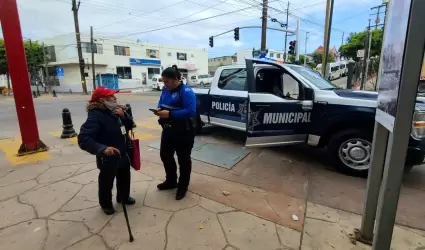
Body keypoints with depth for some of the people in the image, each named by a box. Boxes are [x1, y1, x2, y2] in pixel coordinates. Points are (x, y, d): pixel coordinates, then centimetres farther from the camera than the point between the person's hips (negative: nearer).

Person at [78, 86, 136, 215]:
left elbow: (129, 126, 7)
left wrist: (124, 115, -13)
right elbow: (83, 139, -31)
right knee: (106, 182, 16)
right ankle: (106, 204, 42)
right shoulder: (95, 116, -23)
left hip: (123, 155, 7)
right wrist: (102, 148, -44)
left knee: (124, 178, 25)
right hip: (108, 158, -7)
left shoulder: (116, 111, 1)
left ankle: (123, 197, 50)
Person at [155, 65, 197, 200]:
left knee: (183, 159, 8)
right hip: (168, 130, 9)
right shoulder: (165, 90, 7)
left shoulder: (186, 91, -19)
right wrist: (159, 109, -5)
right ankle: (171, 181, 41)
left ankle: (182, 187, 26)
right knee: (165, 156, 19)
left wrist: (170, 114, -28)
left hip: (183, 132, -8)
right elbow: (161, 103, 19)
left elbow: (191, 112, -27)